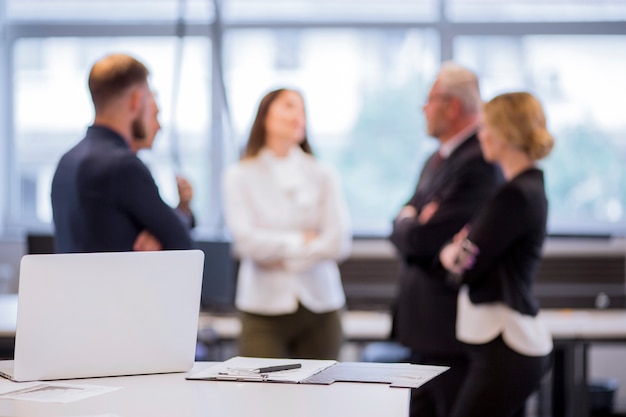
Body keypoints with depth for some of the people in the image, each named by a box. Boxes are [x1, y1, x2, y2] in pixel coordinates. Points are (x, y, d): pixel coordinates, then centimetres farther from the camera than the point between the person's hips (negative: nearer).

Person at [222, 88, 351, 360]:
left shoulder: (322, 175, 9)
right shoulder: (240, 176, 5)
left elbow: (339, 242, -2)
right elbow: (246, 242, -7)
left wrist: (279, 253, -5)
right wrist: (301, 241, -1)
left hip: (319, 304, 2)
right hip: (264, 307, -2)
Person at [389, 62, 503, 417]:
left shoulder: (480, 163, -17)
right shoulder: (437, 160, 15)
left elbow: (429, 237, -22)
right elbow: (402, 228, 11)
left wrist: (407, 225, -1)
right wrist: (411, 222, -10)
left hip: (452, 325, -10)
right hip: (425, 323, 10)